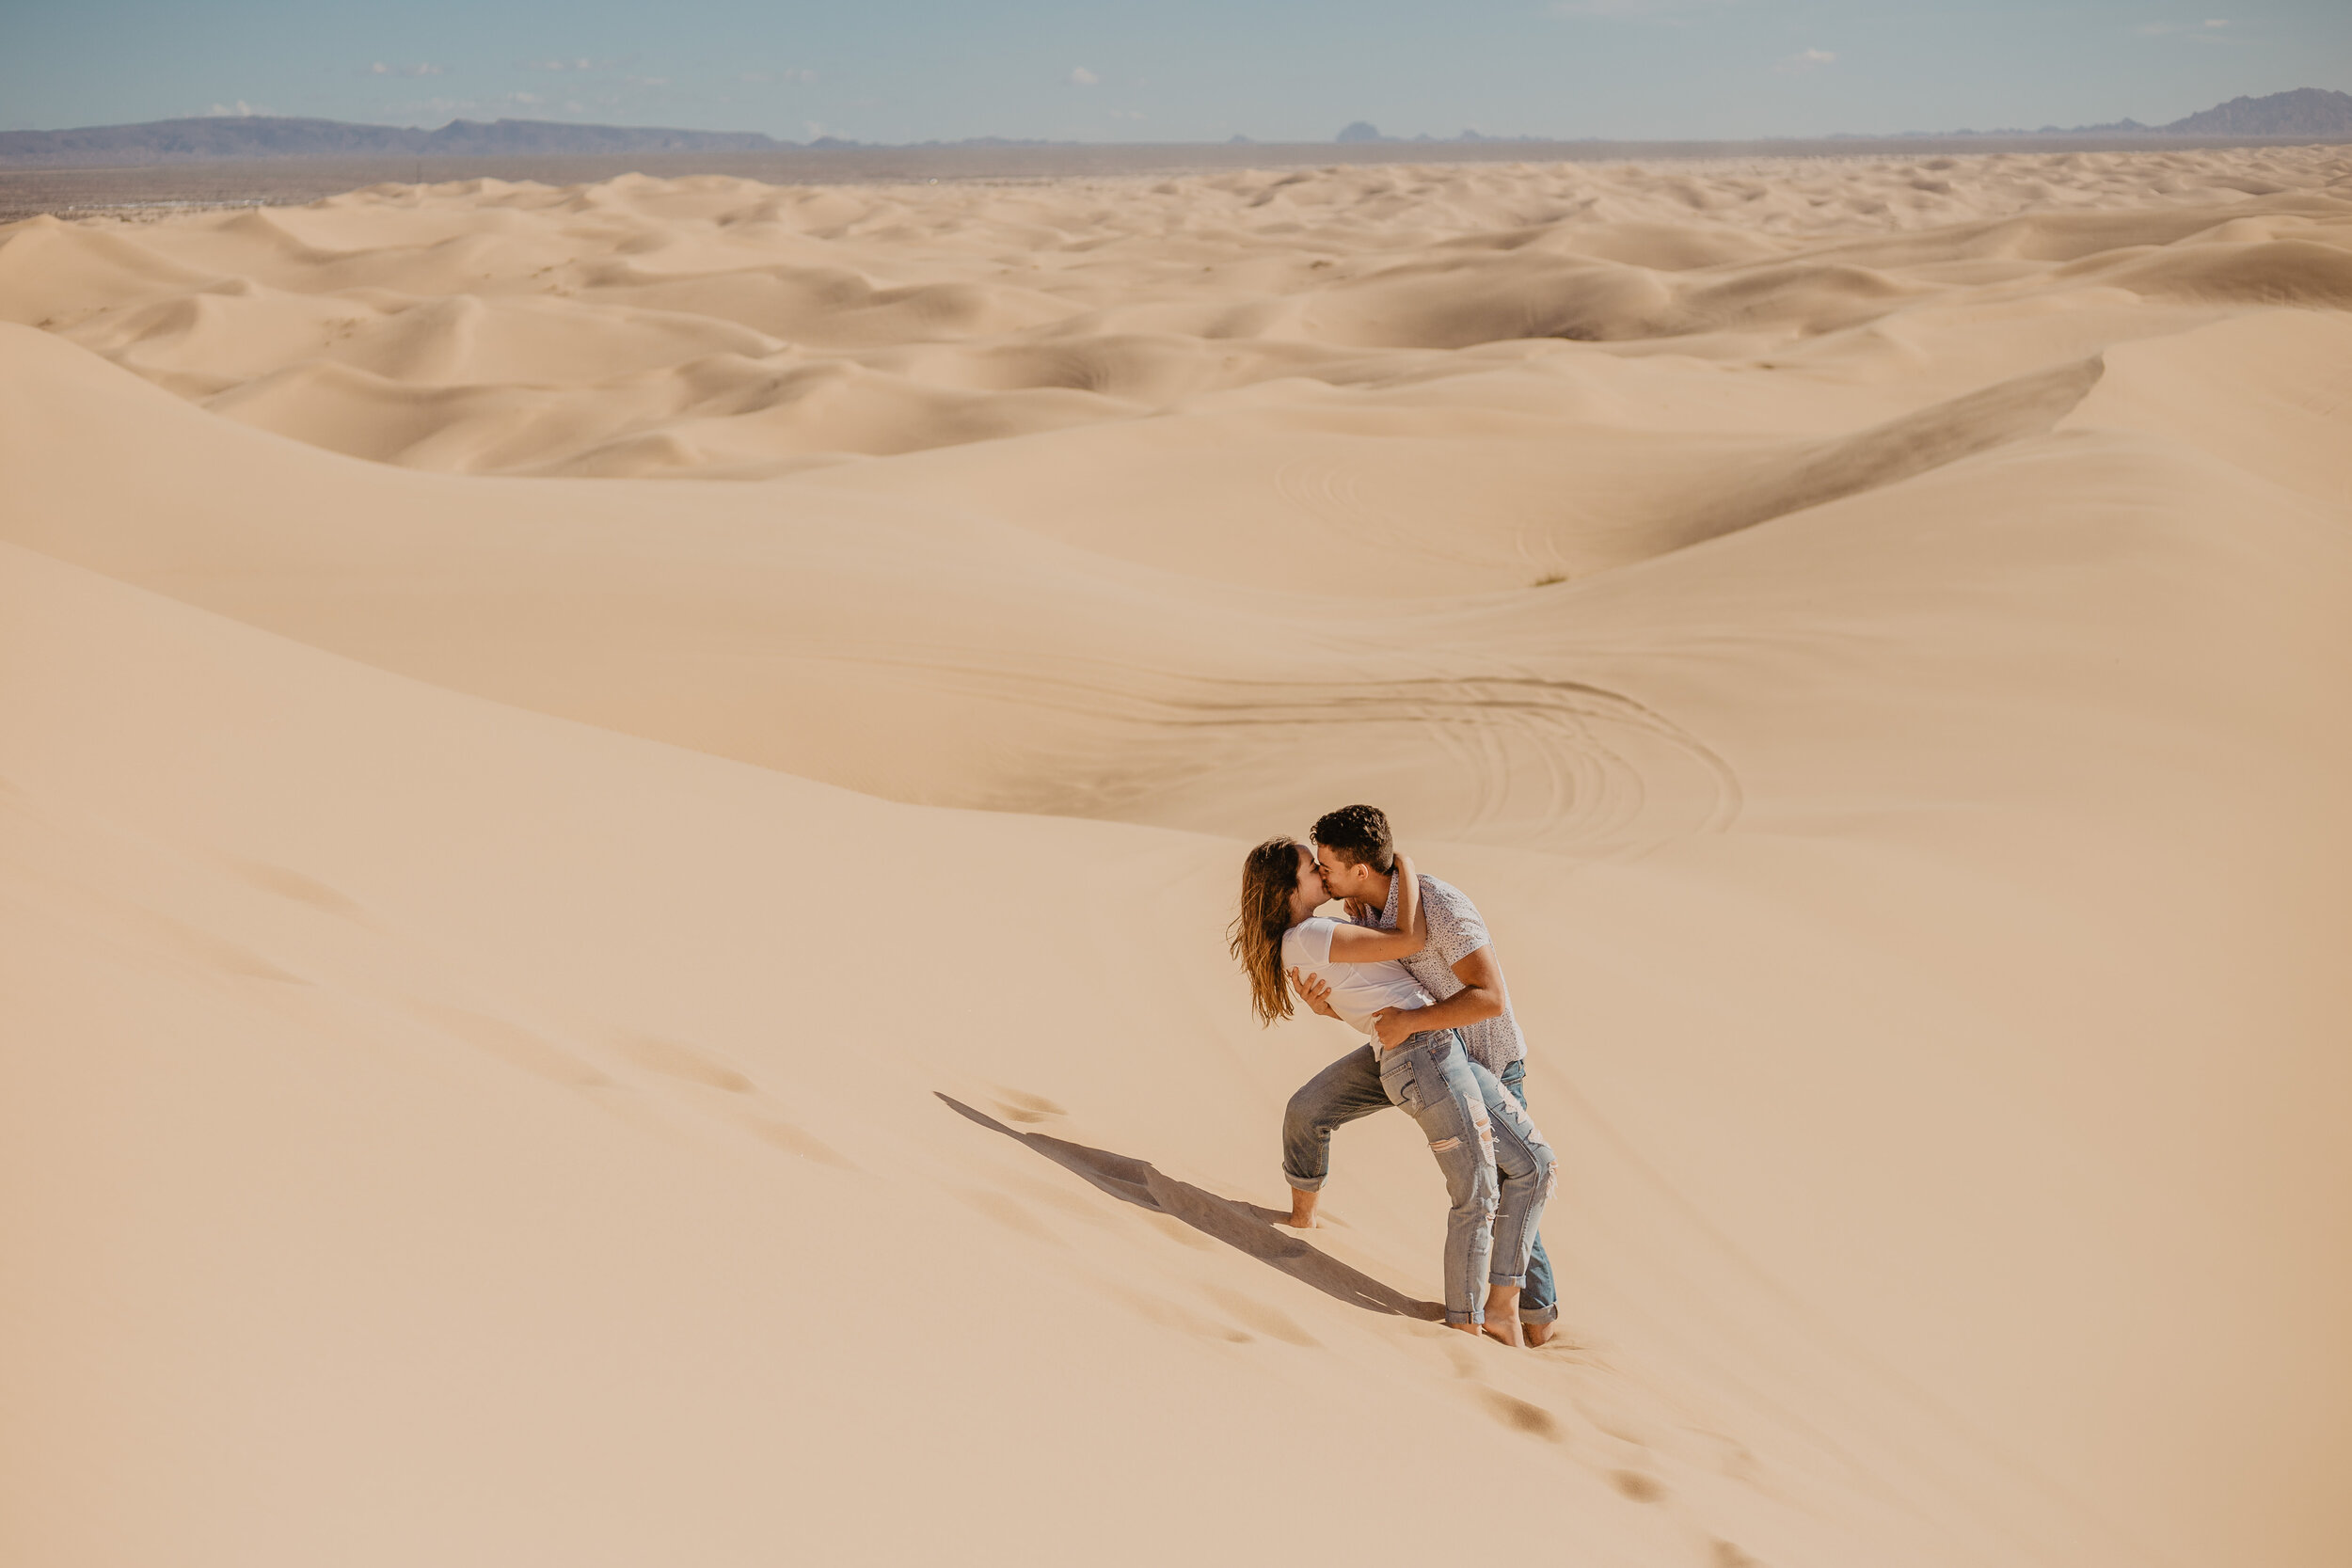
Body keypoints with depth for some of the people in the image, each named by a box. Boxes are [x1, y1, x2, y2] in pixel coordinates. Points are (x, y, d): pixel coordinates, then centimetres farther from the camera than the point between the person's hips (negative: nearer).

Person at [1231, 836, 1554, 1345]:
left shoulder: (1315, 937, 16)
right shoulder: (1308, 936, -14)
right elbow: (1411, 940, -15)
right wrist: (1406, 868, -1)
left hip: (1449, 1054, 10)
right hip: (1425, 1058, -10)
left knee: (1531, 1164, 11)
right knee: (1477, 1195, -3)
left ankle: (1500, 1306, 12)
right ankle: (1466, 1325, 10)